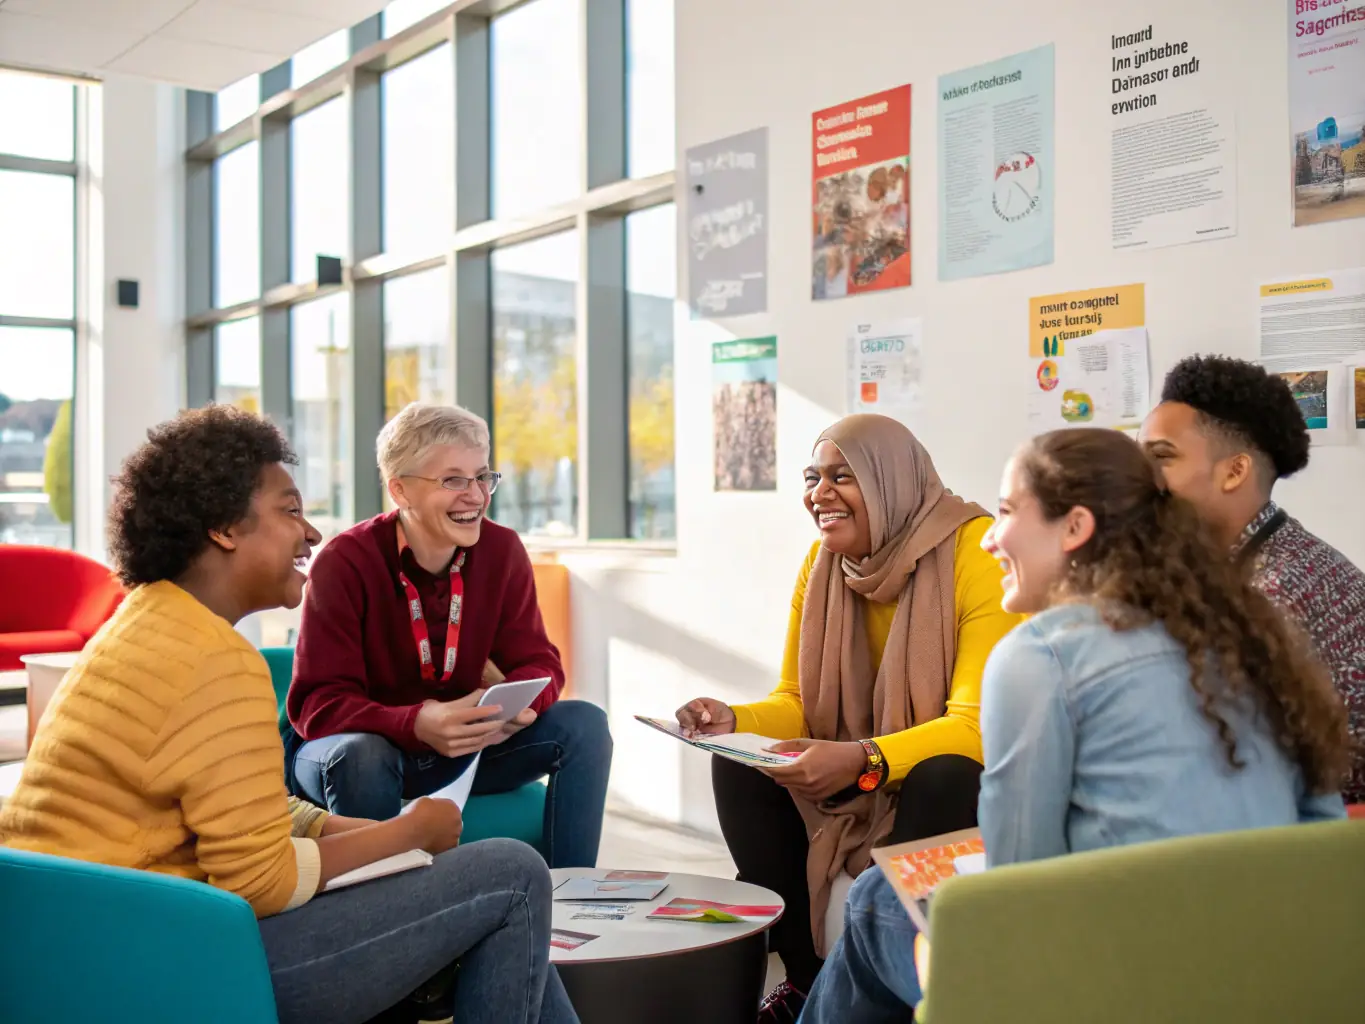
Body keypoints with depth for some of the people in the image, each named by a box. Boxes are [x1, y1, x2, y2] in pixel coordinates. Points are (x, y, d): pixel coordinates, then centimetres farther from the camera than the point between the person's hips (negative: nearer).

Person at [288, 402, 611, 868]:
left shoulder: (501, 549, -6)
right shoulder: (344, 563, -19)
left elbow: (537, 661, -4)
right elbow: (317, 704, -23)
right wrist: (418, 724, -43)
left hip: (459, 748, 4)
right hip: (369, 747, -4)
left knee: (584, 723, -16)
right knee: (361, 755, -38)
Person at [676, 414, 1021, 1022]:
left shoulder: (976, 551, -22)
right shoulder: (822, 563, -2)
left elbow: (979, 723, -27)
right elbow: (795, 704, 1)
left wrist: (862, 759, -41)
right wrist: (734, 722, -22)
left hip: (964, 775, -5)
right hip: (858, 782, 6)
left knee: (943, 779, -36)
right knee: (738, 768, -14)